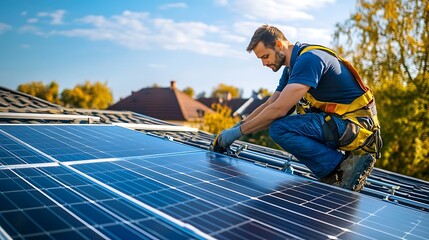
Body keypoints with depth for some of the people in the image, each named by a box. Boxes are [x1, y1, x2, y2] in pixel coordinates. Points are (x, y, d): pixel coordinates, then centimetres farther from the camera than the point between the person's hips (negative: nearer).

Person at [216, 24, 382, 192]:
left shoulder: (309, 59, -18)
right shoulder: (291, 68, 13)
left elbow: (278, 109, -25)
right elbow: (268, 106, 14)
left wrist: (239, 131, -16)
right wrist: (234, 128, 5)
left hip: (357, 126, -10)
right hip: (338, 122, 10)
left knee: (280, 129, -21)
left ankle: (346, 165, -12)